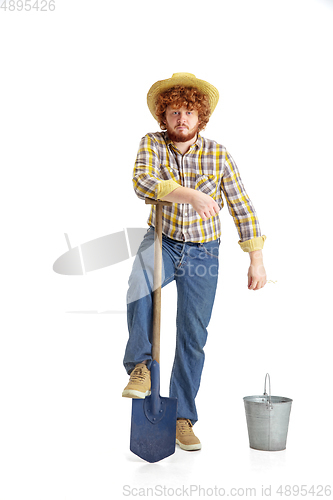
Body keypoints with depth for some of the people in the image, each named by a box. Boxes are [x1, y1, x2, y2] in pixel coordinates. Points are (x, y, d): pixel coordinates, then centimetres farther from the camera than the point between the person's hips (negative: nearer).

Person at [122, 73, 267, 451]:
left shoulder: (217, 154, -8)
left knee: (193, 335, 2)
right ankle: (140, 366, -15)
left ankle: (182, 418, 16)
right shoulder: (152, 144, -7)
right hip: (162, 242, 0)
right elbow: (142, 182, -26)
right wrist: (189, 194, -42)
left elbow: (241, 207, -4)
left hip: (202, 252, 1)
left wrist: (256, 259, -7)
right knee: (141, 284, -35)